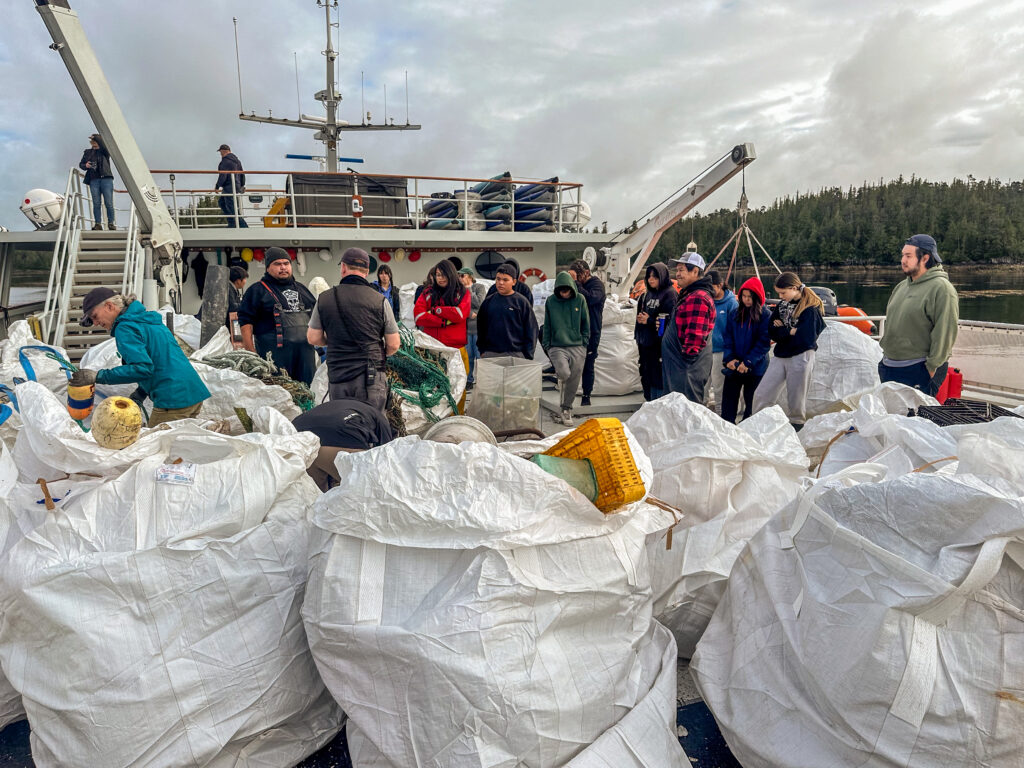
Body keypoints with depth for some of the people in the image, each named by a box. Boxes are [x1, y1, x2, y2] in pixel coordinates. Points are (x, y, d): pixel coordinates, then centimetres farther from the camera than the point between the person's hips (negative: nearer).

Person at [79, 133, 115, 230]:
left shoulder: (104, 151, 9)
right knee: (96, 203, -2)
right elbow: (81, 163, 20)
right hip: (94, 180, 3)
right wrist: (85, 165, -1)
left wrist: (96, 137, -11)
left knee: (109, 203, -7)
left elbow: (104, 146, -14)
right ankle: (97, 224, -2)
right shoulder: (88, 152, 18)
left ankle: (111, 223, -2)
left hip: (106, 179, -3)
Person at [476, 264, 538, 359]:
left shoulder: (522, 302, 0)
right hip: (490, 354, 3)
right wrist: (482, 350, 11)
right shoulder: (488, 301, 9)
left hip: (516, 354, -3)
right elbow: (481, 327, 18)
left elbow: (531, 329, 1)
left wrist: (528, 356, -4)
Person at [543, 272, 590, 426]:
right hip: (557, 347, -1)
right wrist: (547, 346, 5)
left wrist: (584, 341, 4)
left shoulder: (580, 300, 2)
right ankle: (560, 378, 11)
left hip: (577, 348, 1)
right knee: (564, 373, -25)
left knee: (573, 382, 2)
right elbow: (547, 326, 9)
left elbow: (586, 323, 11)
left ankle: (567, 409, 20)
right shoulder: (550, 301, 3)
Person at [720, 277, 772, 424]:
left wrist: (748, 362, -18)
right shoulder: (734, 313, 6)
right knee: (728, 405, 4)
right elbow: (727, 337, 4)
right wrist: (729, 358, -10)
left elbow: (764, 342, -11)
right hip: (733, 366, 3)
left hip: (755, 368, -3)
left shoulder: (765, 315, -6)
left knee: (751, 404, 7)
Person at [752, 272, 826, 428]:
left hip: (801, 357, -6)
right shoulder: (781, 305, 9)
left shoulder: (811, 308, -10)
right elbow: (772, 332, 6)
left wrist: (782, 331, -5)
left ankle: (796, 427, 17)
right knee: (761, 394, 2)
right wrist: (790, 331, -11)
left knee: (796, 400, 3)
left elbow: (805, 337, -18)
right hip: (780, 356, 6)